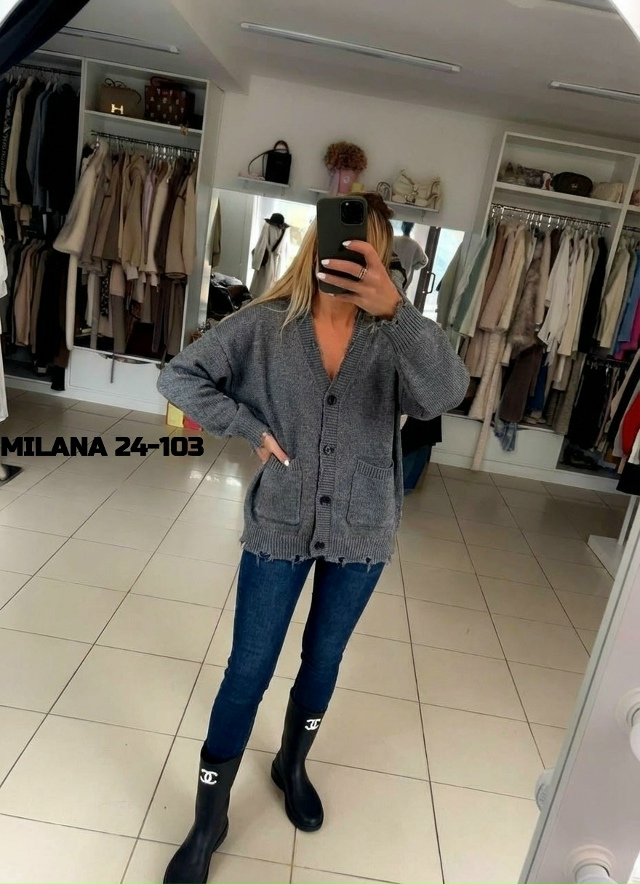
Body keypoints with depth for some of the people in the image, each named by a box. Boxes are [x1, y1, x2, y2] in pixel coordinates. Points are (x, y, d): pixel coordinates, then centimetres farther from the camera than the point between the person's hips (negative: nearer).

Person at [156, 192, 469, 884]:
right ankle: (208, 820, 30)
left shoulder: (392, 336, -8)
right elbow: (178, 375, -3)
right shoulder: (266, 324, -8)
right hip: (279, 526, -1)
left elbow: (446, 394, -27)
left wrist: (396, 307, -42)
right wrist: (252, 429, -13)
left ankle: (291, 766, 50)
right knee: (249, 671, 7)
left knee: (323, 660, 20)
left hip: (362, 534, 2)